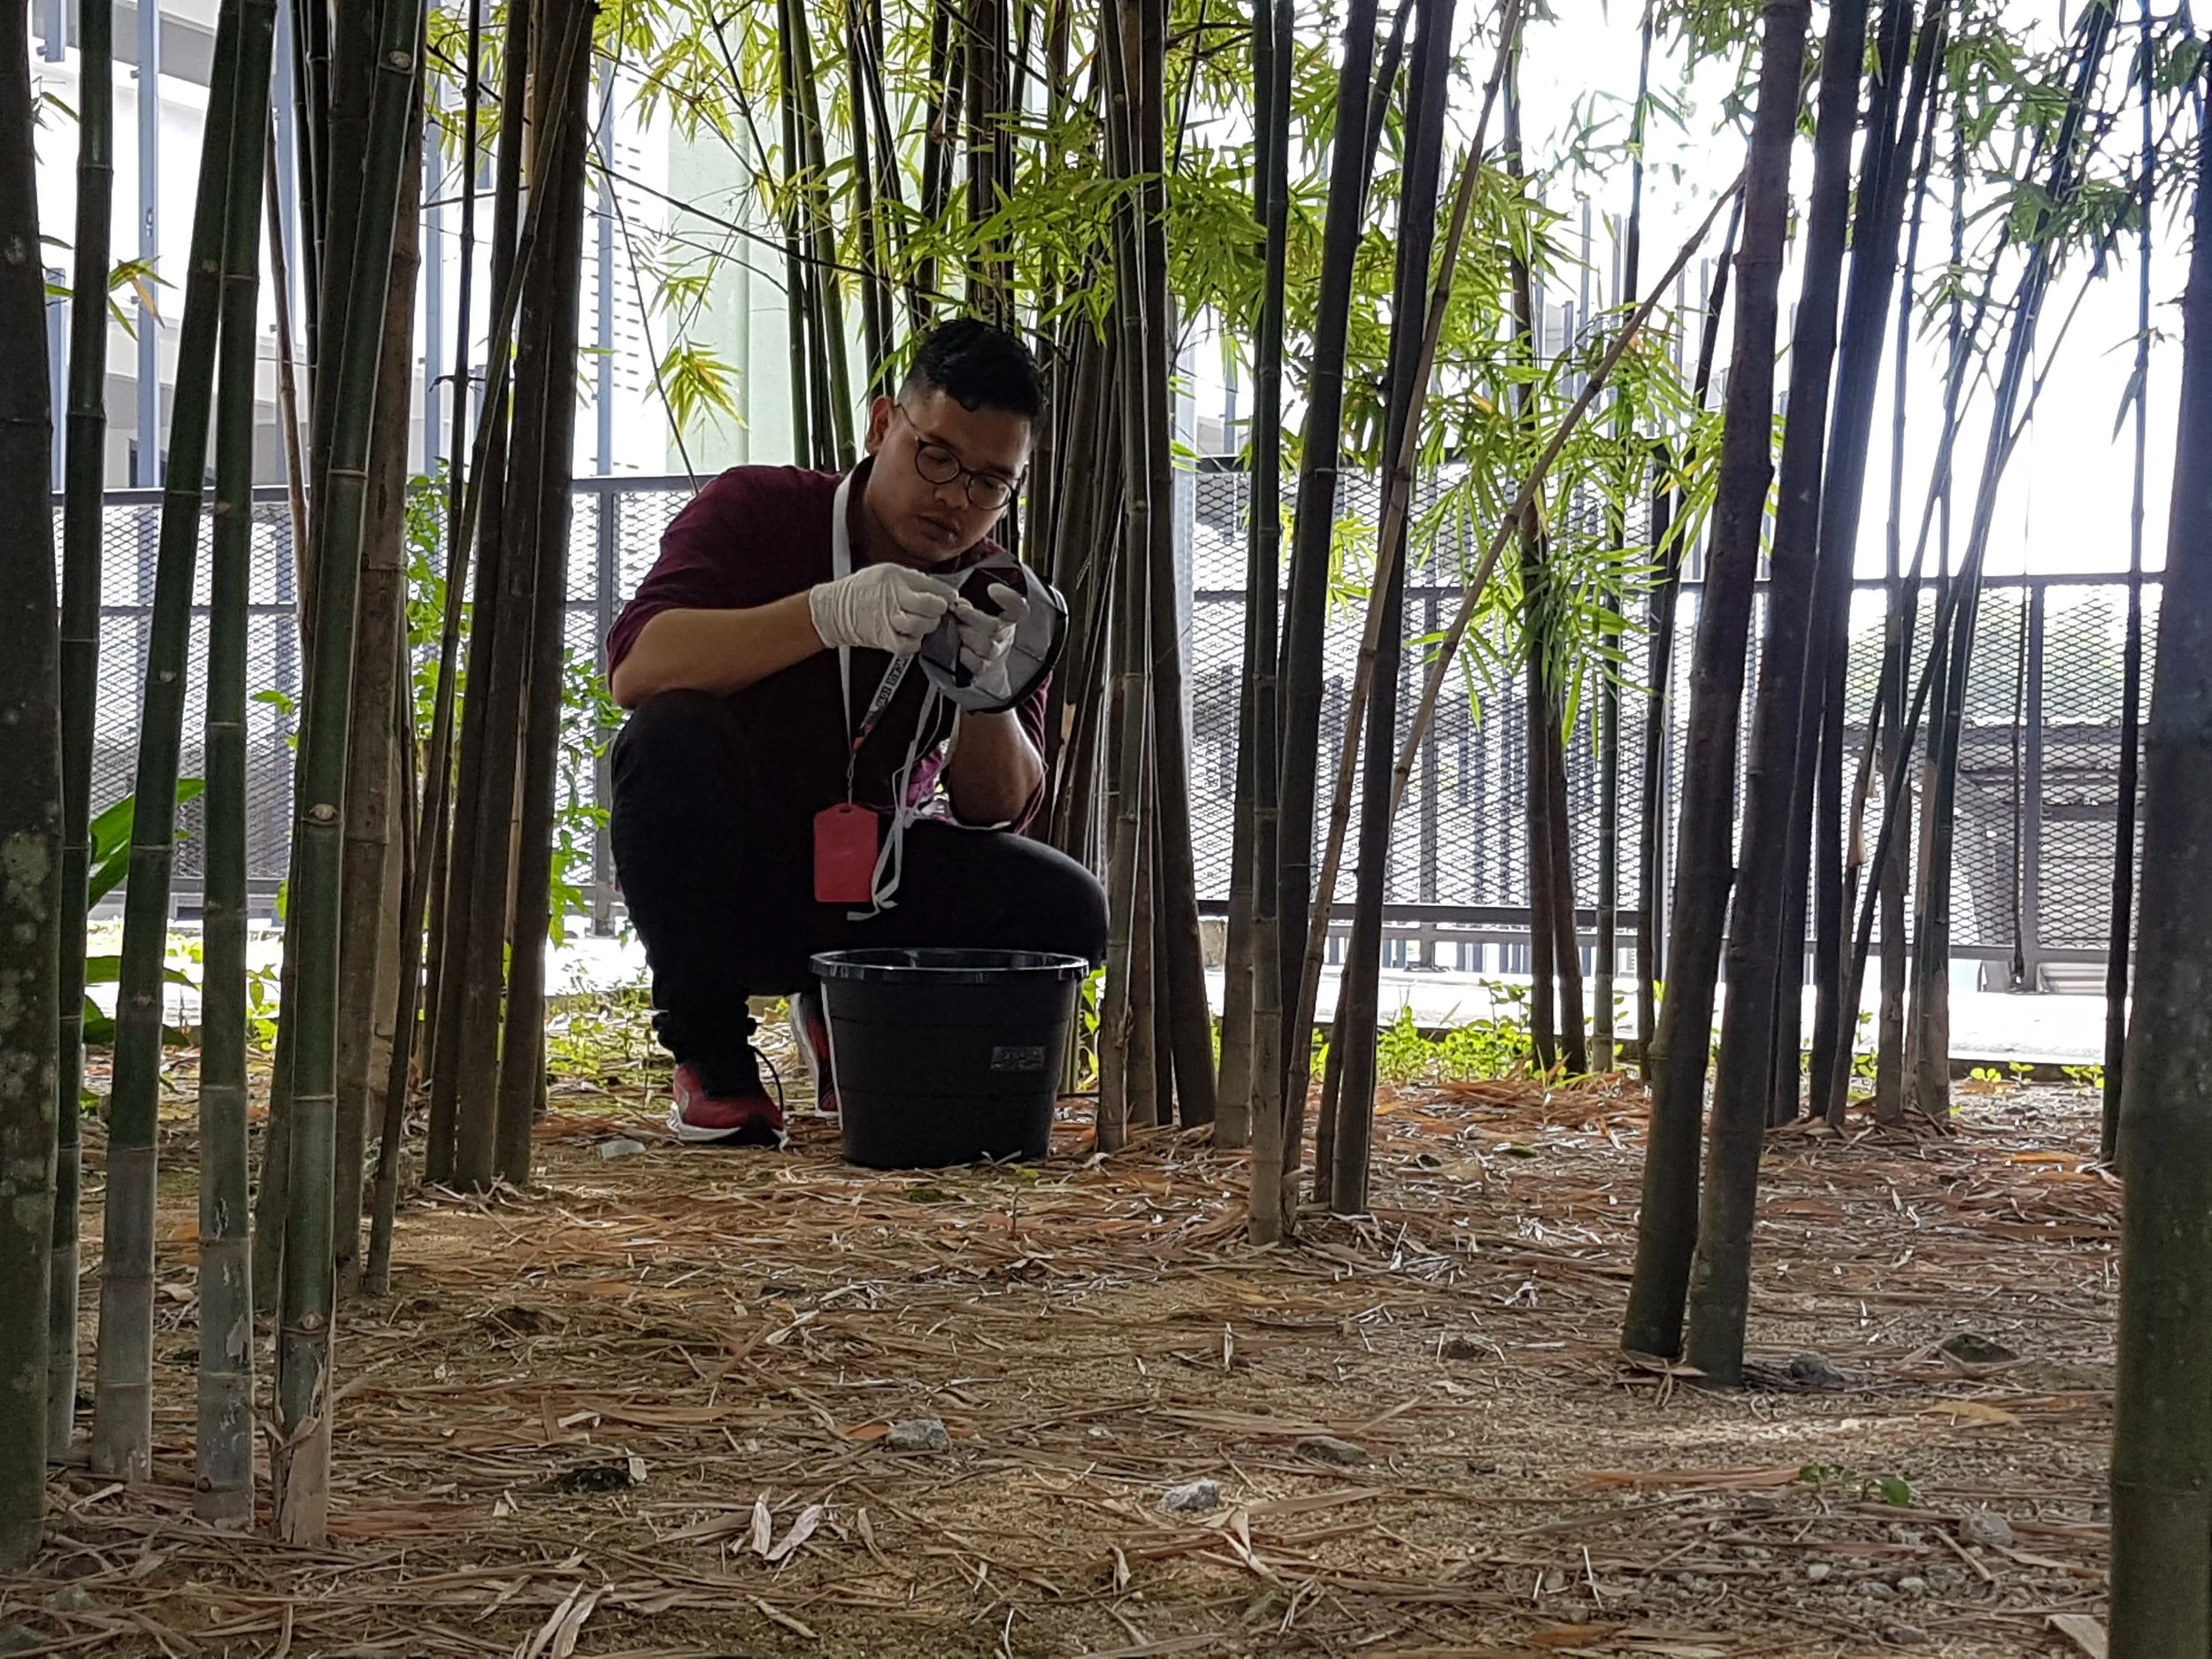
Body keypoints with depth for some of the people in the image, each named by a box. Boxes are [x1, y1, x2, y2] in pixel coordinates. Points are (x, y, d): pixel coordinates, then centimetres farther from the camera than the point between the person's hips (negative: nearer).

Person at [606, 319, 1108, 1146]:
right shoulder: (759, 510, -13)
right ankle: (708, 1051, -16)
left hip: (869, 895, 3)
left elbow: (997, 814, -10)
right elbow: (636, 666, -32)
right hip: (733, 884, -3)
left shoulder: (996, 596, -3)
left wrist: (988, 688, -31)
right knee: (671, 737, -34)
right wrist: (828, 613, -44)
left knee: (1066, 912, -20)